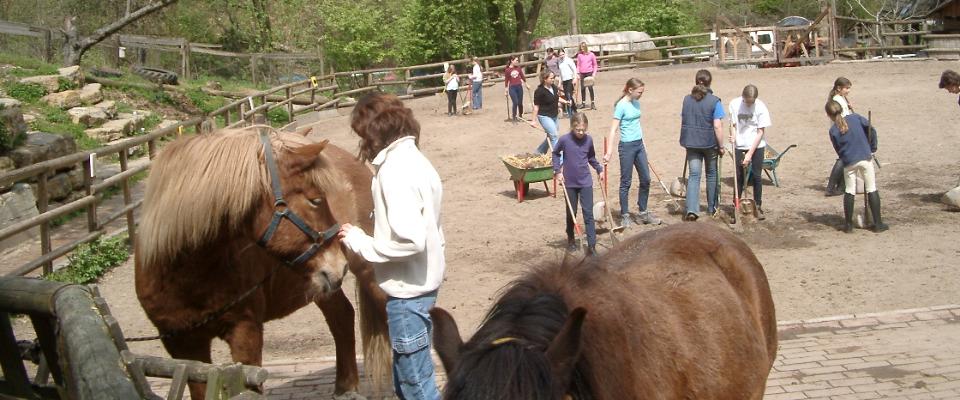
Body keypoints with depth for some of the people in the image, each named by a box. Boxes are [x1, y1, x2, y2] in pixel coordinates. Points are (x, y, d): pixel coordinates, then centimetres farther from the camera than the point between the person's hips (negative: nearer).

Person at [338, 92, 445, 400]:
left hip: (407, 291, -10)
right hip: (423, 281, 10)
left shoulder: (395, 169, -21)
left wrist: (360, 242, -17)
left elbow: (410, 239, -28)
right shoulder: (412, 159, 9)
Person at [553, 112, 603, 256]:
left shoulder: (588, 139, -4)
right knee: (571, 213, 12)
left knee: (588, 214, -4)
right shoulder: (564, 140, -12)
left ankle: (591, 245, -6)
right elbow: (555, 154, 5)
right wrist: (557, 171, -3)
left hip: (586, 182, 1)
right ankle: (570, 240, 32)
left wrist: (599, 169, 10)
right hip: (570, 183, -1)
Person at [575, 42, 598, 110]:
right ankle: (583, 103, 16)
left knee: (590, 88, -4)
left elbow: (595, 65, 4)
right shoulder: (579, 55, 5)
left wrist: (594, 73, -5)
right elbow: (578, 65, 10)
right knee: (582, 88, 6)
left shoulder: (591, 55, -2)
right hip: (582, 74, 3)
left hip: (589, 73, -3)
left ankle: (592, 103, 2)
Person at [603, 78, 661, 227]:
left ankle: (643, 212, 23)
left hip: (639, 144, 7)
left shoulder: (636, 103, 8)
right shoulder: (621, 105, -14)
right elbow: (613, 129, -17)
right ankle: (625, 216, 10)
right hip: (627, 146, -7)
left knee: (646, 179, 10)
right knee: (626, 182, 1)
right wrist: (609, 151, -22)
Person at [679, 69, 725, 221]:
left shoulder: (687, 99, 2)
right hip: (709, 142, -2)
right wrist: (721, 146, -5)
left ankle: (692, 210, -14)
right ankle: (712, 207, 28)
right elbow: (717, 126, -15)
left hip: (691, 143, 3)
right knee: (711, 174, 16)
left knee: (694, 175, 2)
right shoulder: (714, 101, -12)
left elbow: (682, 122, 8)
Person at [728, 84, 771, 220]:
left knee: (756, 176, 0)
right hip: (739, 146, 2)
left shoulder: (761, 107, -13)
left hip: (756, 146, -2)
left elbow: (761, 132, -11)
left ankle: (758, 207, 10)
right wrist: (732, 136, -18)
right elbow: (733, 125, 5)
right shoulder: (734, 104, -6)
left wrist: (750, 154, -14)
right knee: (739, 177, 4)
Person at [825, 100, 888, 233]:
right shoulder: (856, 117, 0)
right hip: (865, 158, 0)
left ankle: (848, 225, 13)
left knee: (849, 192, 11)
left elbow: (839, 151, 4)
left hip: (848, 162, 0)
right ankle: (878, 224, 7)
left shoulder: (833, 131, -2)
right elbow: (872, 130, -1)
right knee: (872, 190, 6)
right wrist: (872, 149, 8)